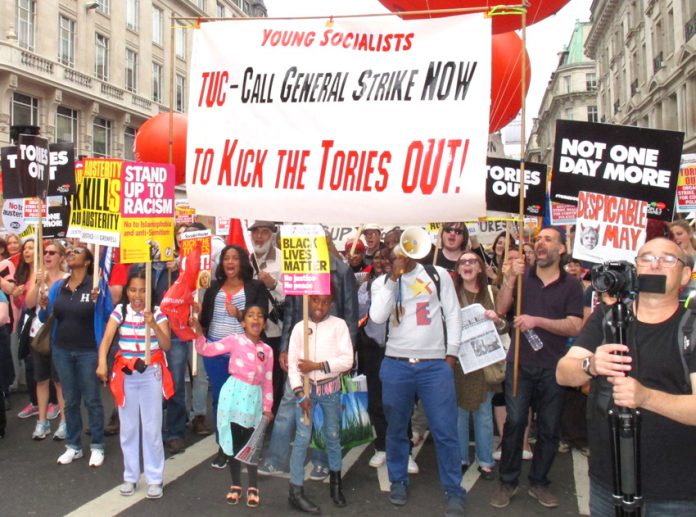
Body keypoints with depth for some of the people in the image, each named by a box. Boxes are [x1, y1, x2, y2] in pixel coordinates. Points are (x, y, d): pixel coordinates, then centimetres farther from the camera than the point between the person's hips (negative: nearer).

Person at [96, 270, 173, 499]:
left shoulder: (157, 313, -6)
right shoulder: (120, 311, -2)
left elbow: (166, 345, -14)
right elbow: (106, 338, -14)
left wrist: (154, 325, -30)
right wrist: (102, 362, -31)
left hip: (151, 374, -2)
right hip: (125, 374, 2)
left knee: (152, 428, 0)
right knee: (128, 428, 10)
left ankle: (155, 479, 10)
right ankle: (130, 477, 23)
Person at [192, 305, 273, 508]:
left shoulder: (267, 350, 6)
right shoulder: (234, 340, -3)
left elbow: (267, 381, 9)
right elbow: (206, 349, -6)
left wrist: (267, 407, 9)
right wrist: (199, 332, -23)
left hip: (254, 397, 2)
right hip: (235, 393, -2)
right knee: (234, 441, 6)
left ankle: (253, 487, 18)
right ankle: (236, 485, 21)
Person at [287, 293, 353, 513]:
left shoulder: (339, 325, -5)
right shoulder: (299, 327, -1)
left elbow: (347, 359, -12)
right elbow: (292, 363, -4)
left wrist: (317, 365, -16)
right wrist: (300, 393, -13)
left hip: (330, 388, 0)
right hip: (306, 388, 0)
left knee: (333, 435, 13)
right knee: (302, 438, -5)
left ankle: (335, 482, 32)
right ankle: (296, 491, 2)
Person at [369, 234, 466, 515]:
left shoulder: (439, 275, 4)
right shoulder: (382, 282, 6)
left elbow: (453, 314, 3)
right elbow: (377, 317, -11)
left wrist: (451, 355, -2)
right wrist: (393, 278, -12)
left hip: (435, 365, -1)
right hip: (396, 365, 2)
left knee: (446, 431, 0)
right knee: (396, 429, 13)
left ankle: (454, 490, 14)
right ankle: (398, 482, 31)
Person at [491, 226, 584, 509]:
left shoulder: (571, 285, 1)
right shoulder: (522, 276, 5)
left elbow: (575, 326, -8)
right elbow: (501, 309, -4)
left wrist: (538, 321, -19)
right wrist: (510, 278, -16)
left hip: (553, 367, 0)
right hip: (520, 364, 0)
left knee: (549, 429, 9)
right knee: (514, 422, -1)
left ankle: (539, 482, 25)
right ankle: (508, 482, 12)